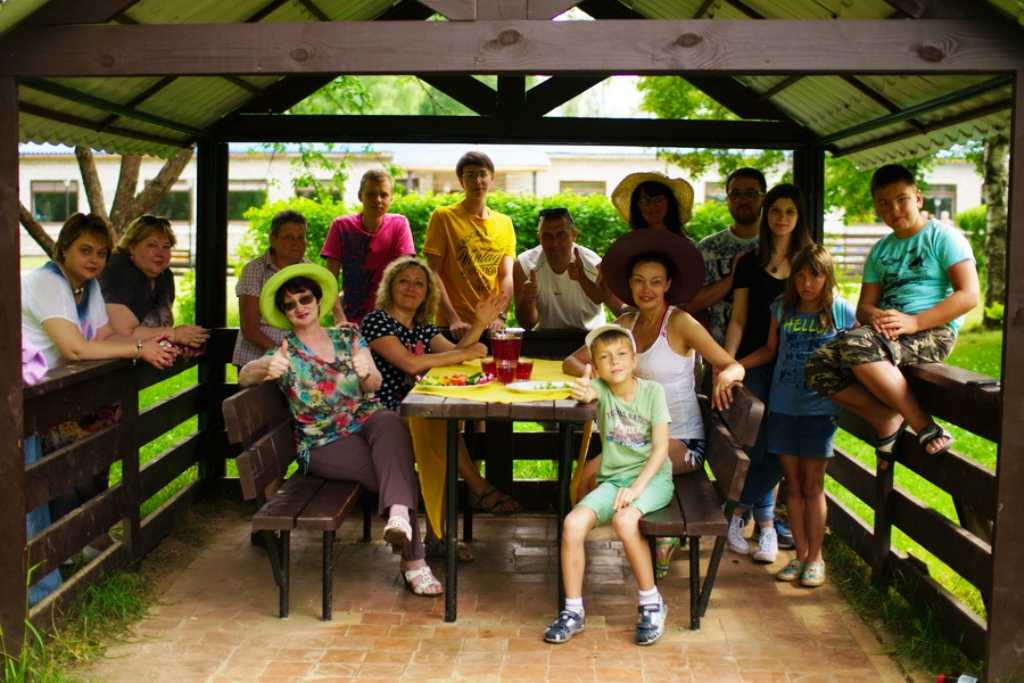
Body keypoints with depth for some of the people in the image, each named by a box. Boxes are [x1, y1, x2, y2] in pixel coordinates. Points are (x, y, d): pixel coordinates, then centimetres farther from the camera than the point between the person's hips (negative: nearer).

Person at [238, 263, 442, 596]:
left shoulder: (348, 338, 11)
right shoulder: (286, 353, 5)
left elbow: (374, 384, -4)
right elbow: (244, 377, -15)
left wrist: (367, 373, -31)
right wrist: (267, 367, -41)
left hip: (369, 424, 2)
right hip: (324, 445, -2)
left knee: (391, 421, -35)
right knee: (396, 471, -30)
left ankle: (398, 515, -50)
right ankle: (413, 560, -30)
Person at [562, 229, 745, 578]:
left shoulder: (681, 323, -8)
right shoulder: (626, 324, 7)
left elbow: (734, 365, -13)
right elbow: (571, 361, 5)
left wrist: (725, 376, -36)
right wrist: (588, 372, -17)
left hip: (682, 442, -5)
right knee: (587, 474, -21)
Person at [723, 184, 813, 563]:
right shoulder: (750, 263, 7)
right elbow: (738, 319, 5)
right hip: (755, 364, 0)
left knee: (781, 449, -3)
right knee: (762, 446, -3)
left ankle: (738, 511, 12)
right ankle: (766, 524, 10)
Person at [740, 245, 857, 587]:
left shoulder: (842, 312, -4)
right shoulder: (783, 308, 5)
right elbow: (769, 350, 12)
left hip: (819, 408, -3)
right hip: (782, 407, 3)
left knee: (812, 485, 3)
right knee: (793, 484, 9)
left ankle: (815, 558, 16)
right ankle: (801, 555, 19)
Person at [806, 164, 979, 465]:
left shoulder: (943, 237, 1)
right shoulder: (880, 250, 21)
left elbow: (968, 295, -10)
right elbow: (864, 305, 15)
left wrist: (914, 322, -22)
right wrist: (875, 316, -12)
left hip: (934, 331, -7)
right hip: (887, 333, 7)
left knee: (857, 346, -35)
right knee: (819, 366, -16)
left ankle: (924, 426, -23)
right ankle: (887, 420, -9)